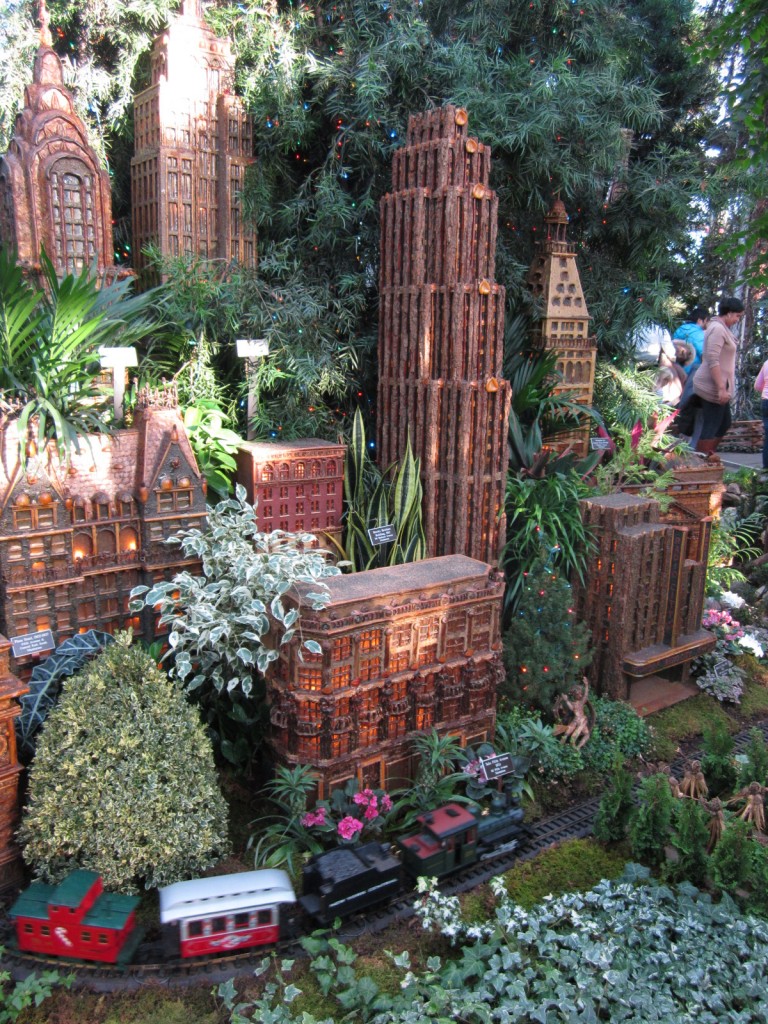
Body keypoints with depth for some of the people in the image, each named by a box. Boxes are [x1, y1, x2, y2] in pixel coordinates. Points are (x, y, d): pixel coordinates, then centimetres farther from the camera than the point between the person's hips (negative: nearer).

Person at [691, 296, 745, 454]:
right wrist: (721, 388, -26)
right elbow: (713, 361, -24)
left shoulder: (722, 328, 16)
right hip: (713, 386, -11)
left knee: (724, 423, 17)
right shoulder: (718, 329, -16)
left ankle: (707, 457, 24)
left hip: (717, 386, 11)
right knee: (711, 427, -6)